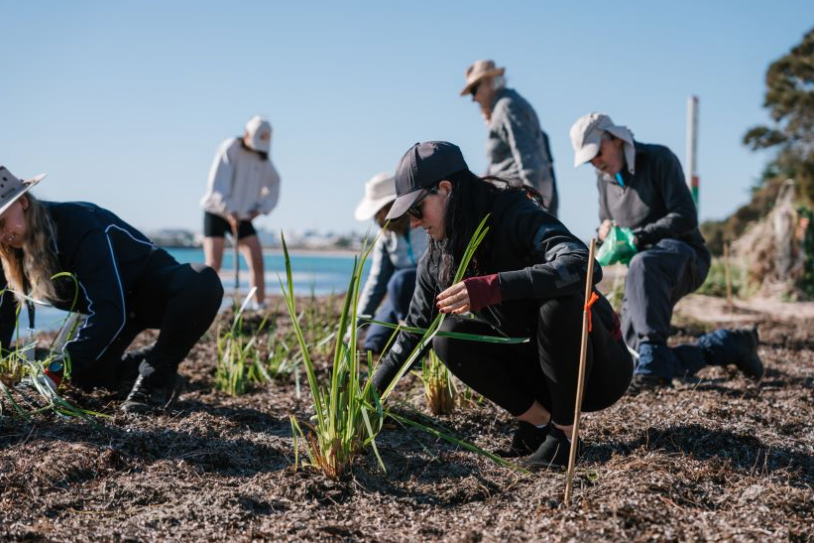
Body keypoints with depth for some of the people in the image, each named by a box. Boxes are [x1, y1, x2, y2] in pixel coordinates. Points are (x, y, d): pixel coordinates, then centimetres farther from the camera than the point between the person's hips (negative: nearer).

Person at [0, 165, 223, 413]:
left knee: (202, 283, -40)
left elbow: (108, 312, -40)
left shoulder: (79, 224, -34)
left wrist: (58, 370, -46)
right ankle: (139, 366, 18)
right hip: (109, 305, 7)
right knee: (87, 377, -14)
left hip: (155, 289, -7)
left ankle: (159, 373, -21)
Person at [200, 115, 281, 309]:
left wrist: (261, 208, -2)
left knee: (257, 261, -9)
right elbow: (216, 184, -25)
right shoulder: (229, 149, -17)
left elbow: (273, 184, 13)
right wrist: (229, 211, -37)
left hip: (241, 217, 5)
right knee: (213, 265, -16)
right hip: (216, 213, -5)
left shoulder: (262, 158, 0)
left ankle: (260, 308, -4)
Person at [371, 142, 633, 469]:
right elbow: (413, 331, 7)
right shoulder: (438, 260, -2)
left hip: (599, 370, -5)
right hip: (535, 369, 5)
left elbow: (584, 266, -41)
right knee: (449, 338, -16)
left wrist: (492, 287, -48)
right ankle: (539, 421, -3)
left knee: (559, 301, -35)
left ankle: (563, 432, -18)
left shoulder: (519, 217, -22)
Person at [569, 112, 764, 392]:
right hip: (647, 275, 7)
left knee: (642, 266, -43)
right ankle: (731, 344, 9)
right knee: (636, 356, -4)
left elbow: (685, 218, -16)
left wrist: (637, 237, -23)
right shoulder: (604, 178, 12)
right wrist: (604, 233, -5)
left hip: (684, 256, -7)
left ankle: (653, 357, -42)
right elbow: (606, 227, 20)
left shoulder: (658, 159, -7)